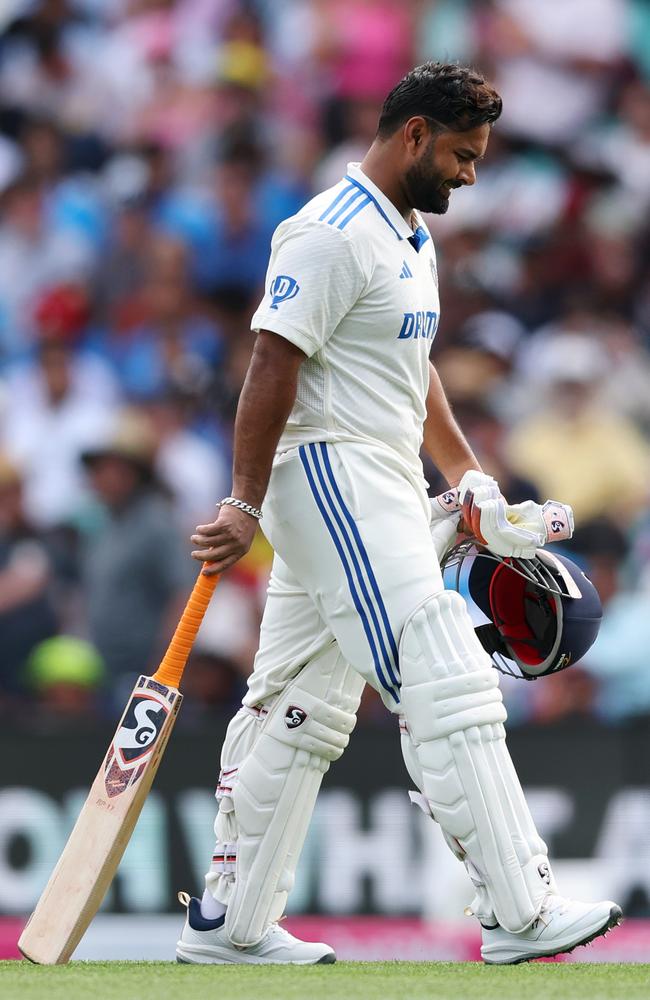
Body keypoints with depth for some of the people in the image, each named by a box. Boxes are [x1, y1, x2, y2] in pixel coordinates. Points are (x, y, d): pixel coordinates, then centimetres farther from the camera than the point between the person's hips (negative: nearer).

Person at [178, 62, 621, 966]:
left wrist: (467, 475, 18)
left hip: (380, 499, 10)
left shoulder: (410, 237, 18)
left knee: (301, 714, 11)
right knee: (448, 691, -13)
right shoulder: (332, 235, -14)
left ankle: (228, 923, 14)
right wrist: (245, 505, -21)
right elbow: (273, 367, -18)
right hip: (334, 480, -10)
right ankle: (518, 913, -13)